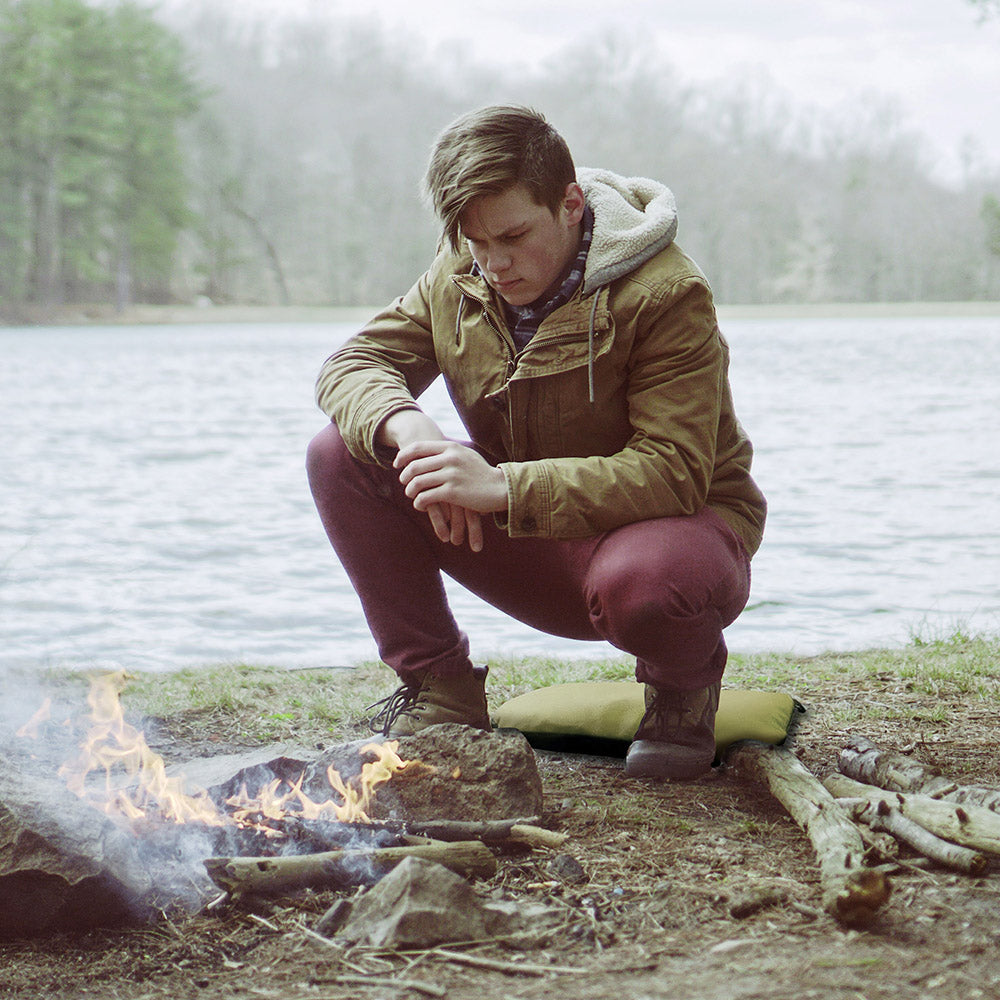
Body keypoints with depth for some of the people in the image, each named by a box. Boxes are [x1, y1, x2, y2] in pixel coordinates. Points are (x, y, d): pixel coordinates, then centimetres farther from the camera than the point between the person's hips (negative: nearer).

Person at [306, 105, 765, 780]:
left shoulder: (665, 294, -23)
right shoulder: (460, 276, -4)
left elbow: (673, 474, -30)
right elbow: (355, 365, -2)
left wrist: (503, 486, -40)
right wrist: (407, 428, -28)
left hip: (684, 526, -5)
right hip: (542, 551, 5)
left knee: (641, 581, -44)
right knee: (342, 456, -12)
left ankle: (685, 688, -4)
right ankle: (441, 692, -1)